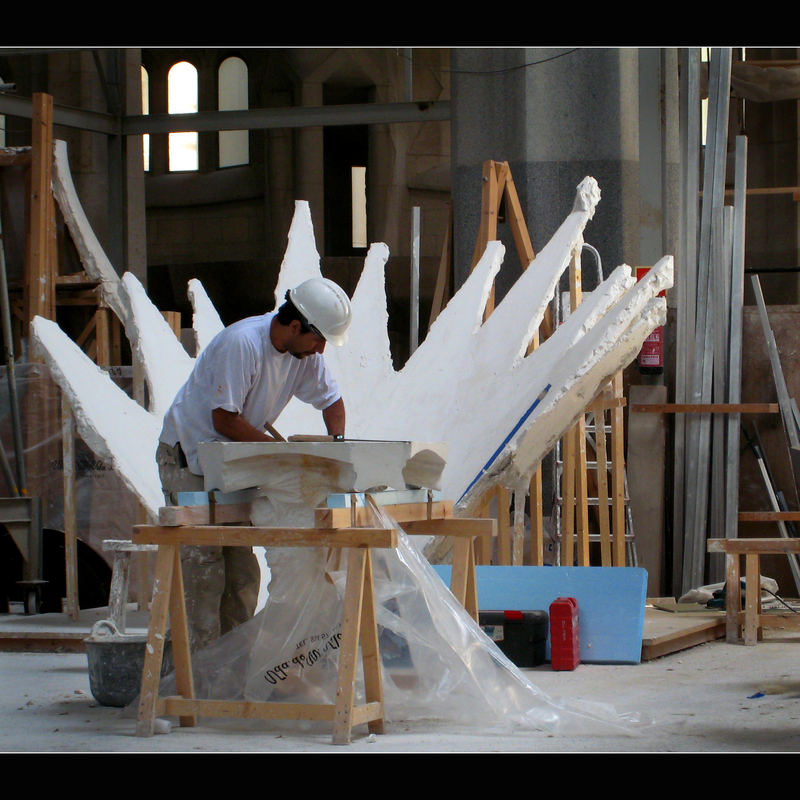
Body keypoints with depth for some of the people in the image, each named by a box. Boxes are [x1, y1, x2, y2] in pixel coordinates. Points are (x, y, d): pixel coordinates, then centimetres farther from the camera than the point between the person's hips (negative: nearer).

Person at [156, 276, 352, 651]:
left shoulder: (305, 351, -2)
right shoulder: (242, 343, -27)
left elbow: (330, 399, 13)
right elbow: (224, 420, -25)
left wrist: (338, 440, -7)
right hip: (188, 457, -8)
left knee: (242, 567, 6)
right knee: (203, 566, -13)